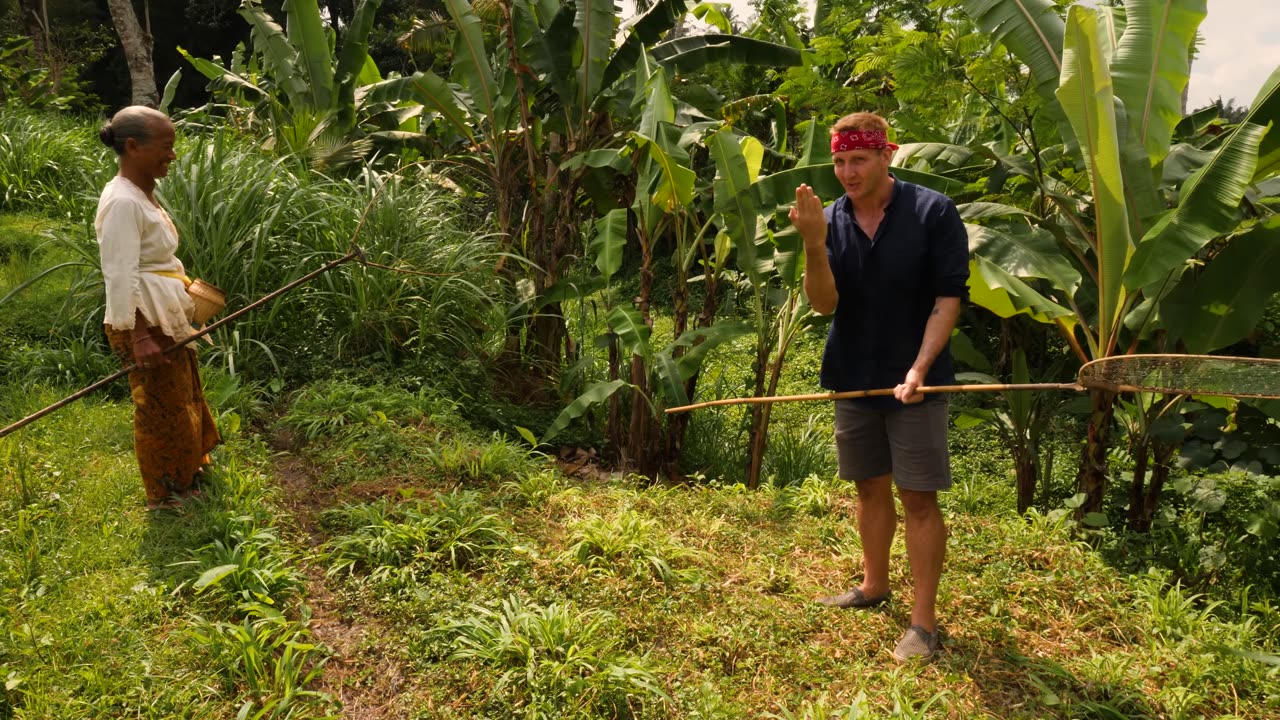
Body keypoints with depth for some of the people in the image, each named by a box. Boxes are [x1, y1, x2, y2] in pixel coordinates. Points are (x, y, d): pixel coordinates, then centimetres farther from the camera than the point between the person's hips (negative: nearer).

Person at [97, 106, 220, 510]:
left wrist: (184, 299, 23)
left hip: (167, 318, 10)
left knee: (183, 396, 23)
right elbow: (120, 276, -27)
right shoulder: (123, 202, -23)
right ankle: (166, 492, 21)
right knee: (162, 406, 4)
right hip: (145, 321, -10)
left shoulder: (142, 194, 8)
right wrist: (138, 337, -29)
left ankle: (186, 472, 41)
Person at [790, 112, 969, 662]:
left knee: (918, 497, 0)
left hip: (913, 380, -4)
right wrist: (814, 244, -26)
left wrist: (919, 367, -22)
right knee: (871, 487, 17)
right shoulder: (830, 220, -1)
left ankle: (924, 621, 9)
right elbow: (824, 304, -10)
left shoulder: (933, 212, -11)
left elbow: (948, 297, -12)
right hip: (853, 378, 4)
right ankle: (874, 585, 35)